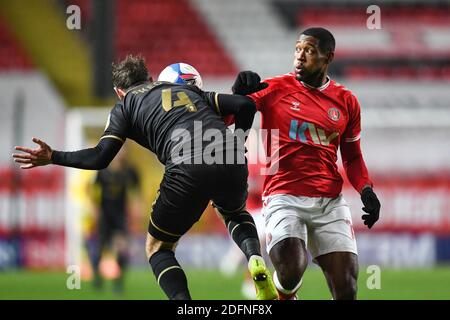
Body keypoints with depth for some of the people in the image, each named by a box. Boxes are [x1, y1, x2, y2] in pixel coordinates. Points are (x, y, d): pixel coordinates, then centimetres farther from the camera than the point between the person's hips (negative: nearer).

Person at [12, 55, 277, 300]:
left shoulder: (125, 104, 20)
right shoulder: (189, 90, 32)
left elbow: (101, 158, 8)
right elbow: (245, 105, 22)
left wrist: (52, 157, 19)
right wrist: (236, 144, 34)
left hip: (187, 170, -4)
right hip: (231, 165, 4)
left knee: (157, 247, 17)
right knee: (235, 213, 37)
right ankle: (256, 261, 5)